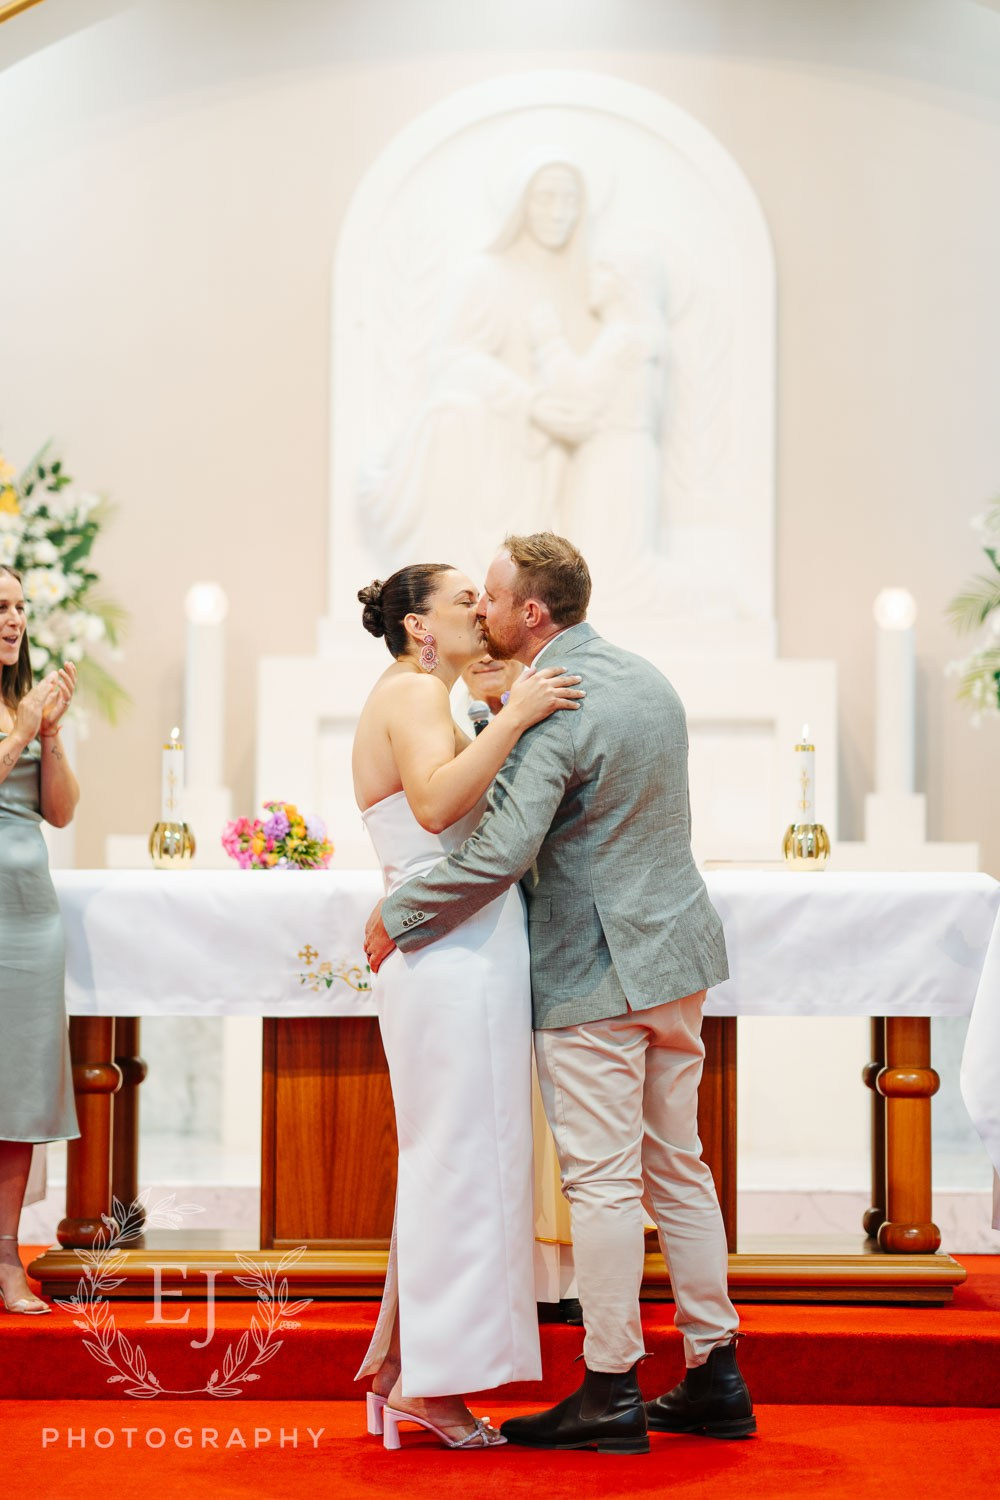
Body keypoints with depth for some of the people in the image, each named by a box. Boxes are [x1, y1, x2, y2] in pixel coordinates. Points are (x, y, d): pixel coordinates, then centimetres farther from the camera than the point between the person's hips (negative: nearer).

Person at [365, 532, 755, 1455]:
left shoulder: (554, 712, -19)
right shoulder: (648, 680, 9)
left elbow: (501, 852, -25)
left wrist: (395, 917, -12)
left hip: (597, 972, -9)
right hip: (676, 954, 9)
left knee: (602, 1182, -1)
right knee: (678, 1167, 14)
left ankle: (612, 1395, 6)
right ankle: (716, 1378, 20)